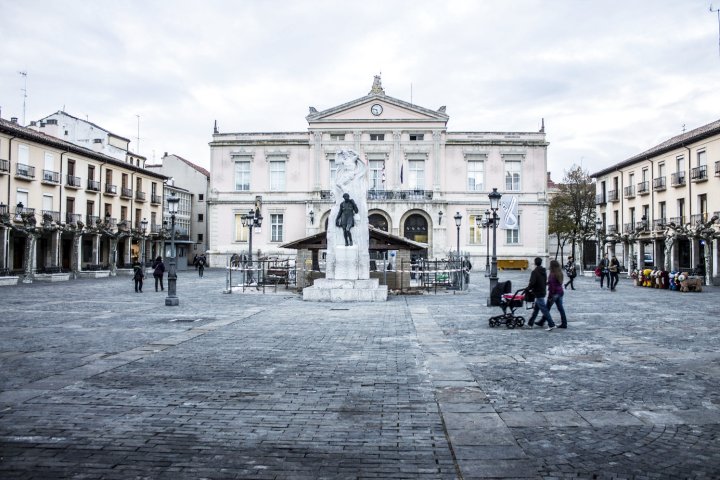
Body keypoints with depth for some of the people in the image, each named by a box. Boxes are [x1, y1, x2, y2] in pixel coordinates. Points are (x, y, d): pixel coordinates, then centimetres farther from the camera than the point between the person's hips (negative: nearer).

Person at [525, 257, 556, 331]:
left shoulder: (535, 272, -17)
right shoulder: (544, 271, 8)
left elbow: (532, 283, -24)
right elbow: (545, 282, 14)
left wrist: (527, 289, -10)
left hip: (538, 293, -9)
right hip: (543, 292, 9)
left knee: (544, 309, -5)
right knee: (536, 308, 15)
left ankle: (551, 325, -5)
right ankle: (530, 323, 24)